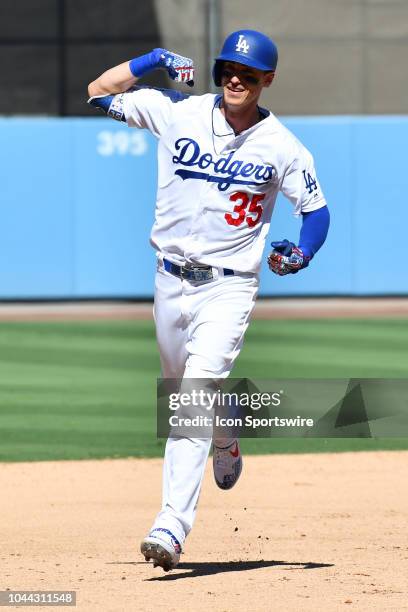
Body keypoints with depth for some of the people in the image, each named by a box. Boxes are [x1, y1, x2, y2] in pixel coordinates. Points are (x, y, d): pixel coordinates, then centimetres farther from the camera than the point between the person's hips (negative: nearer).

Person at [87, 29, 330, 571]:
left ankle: (172, 526, -24)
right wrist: (154, 60, -7)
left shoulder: (283, 148, -5)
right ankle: (225, 439, 54)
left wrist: (301, 252, -17)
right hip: (171, 280, 4)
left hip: (229, 287, -4)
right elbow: (100, 92, 5)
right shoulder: (178, 113, -1)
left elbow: (316, 211, 3)